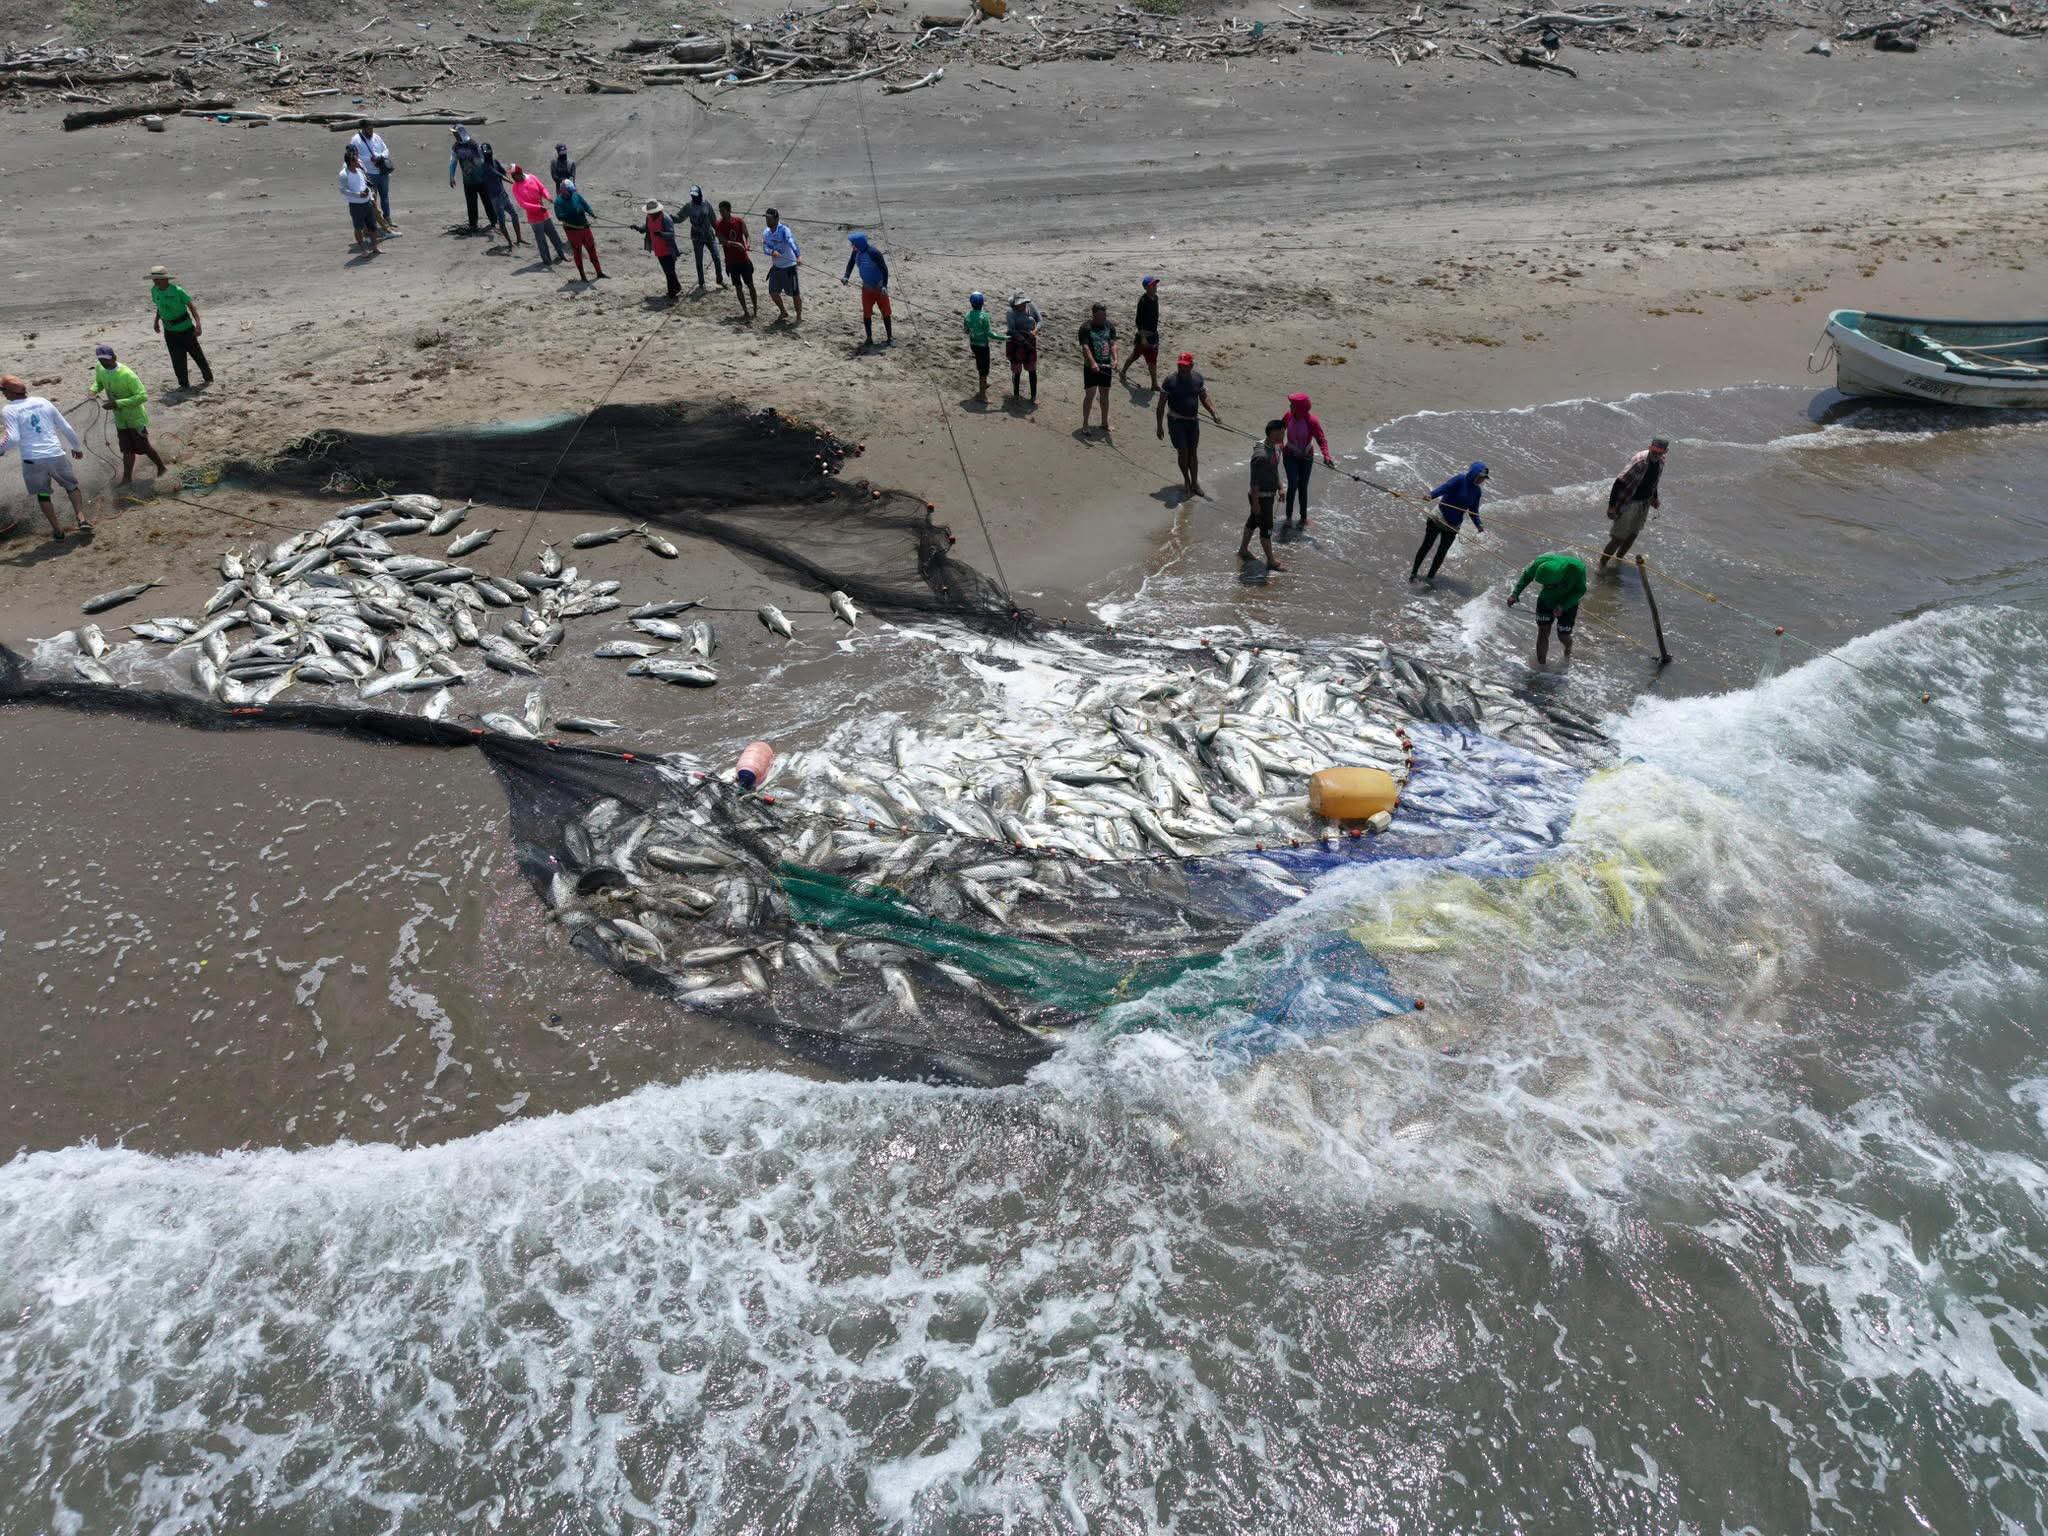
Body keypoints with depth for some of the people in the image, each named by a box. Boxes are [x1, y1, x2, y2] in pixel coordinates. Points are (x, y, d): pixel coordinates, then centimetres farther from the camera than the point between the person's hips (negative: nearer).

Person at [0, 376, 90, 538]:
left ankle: (57, 530, 20)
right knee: (71, 486, 23)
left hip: (32, 460, -2)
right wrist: (77, 447, 22)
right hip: (56, 455, 2)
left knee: (43, 494, 18)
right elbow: (67, 428, 9)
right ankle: (82, 520, 8)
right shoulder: (43, 402, 6)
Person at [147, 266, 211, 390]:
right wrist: (157, 321, 23)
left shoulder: (177, 291, -18)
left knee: (196, 353, 9)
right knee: (177, 359, 3)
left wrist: (198, 324, -26)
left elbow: (191, 306, -16)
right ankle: (184, 384, 11)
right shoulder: (154, 291, -1)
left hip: (185, 327, -5)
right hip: (169, 330, 5)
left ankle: (208, 378, 27)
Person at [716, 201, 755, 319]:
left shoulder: (740, 222, -5)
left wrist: (748, 245, -29)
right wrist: (736, 244, -33)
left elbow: (746, 236, -5)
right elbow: (722, 241, -17)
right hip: (731, 261, 1)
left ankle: (755, 309, 18)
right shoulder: (719, 225, -6)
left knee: (750, 285, 6)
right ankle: (746, 312, 13)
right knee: (738, 287, 5)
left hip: (743, 259, 0)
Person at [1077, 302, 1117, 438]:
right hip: (1091, 366, -5)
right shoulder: (1086, 327, -10)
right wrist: (1092, 363, -33)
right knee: (1090, 394, -9)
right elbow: (1085, 347, -19)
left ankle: (1105, 423, 23)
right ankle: (1085, 423, 3)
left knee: (1104, 394, 12)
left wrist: (1115, 359, -19)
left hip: (1106, 366, 5)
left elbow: (1113, 344, -1)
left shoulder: (1109, 326, 5)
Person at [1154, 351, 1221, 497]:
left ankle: (1195, 483, 23)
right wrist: (1159, 426, -11)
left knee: (1192, 452, 10)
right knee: (1183, 452, -4)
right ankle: (1186, 481, 18)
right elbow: (1161, 405, -10)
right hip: (1176, 421, -4)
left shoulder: (1198, 379, -2)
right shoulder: (1170, 380, -14)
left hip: (1193, 420, 4)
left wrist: (1214, 414, -6)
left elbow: (1204, 398, 8)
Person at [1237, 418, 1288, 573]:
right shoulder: (1261, 455, -29)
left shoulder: (1276, 448, 1)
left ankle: (1243, 550, 39)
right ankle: (1271, 562, 13)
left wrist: (1280, 488, 21)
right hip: (1261, 497, -9)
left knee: (1253, 521, 23)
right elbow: (1255, 482, -25)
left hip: (1269, 494, 9)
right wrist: (1255, 503, -21)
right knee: (1266, 529, 2)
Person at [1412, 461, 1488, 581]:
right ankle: (1413, 573, 10)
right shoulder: (1460, 480, -16)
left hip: (1453, 525, 6)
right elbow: (1445, 487, -31)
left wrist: (1478, 524, -5)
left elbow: (1473, 510, 10)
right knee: (1426, 546, 0)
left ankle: (1431, 576, 24)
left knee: (1442, 552, 12)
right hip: (1437, 519, -6)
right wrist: (1431, 495, -48)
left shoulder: (1477, 491, 3)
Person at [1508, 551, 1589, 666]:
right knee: (1543, 632, 3)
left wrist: (1563, 606, -29)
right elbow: (1527, 576, -9)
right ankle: (1540, 665, 21)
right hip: (1546, 600, 1)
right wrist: (1515, 593, -21)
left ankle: (1568, 650, 45)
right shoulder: (1540, 562, -33)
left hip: (1568, 604, -1)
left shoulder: (1577, 568, -38)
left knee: (1563, 635, 8)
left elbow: (1580, 590, -19)